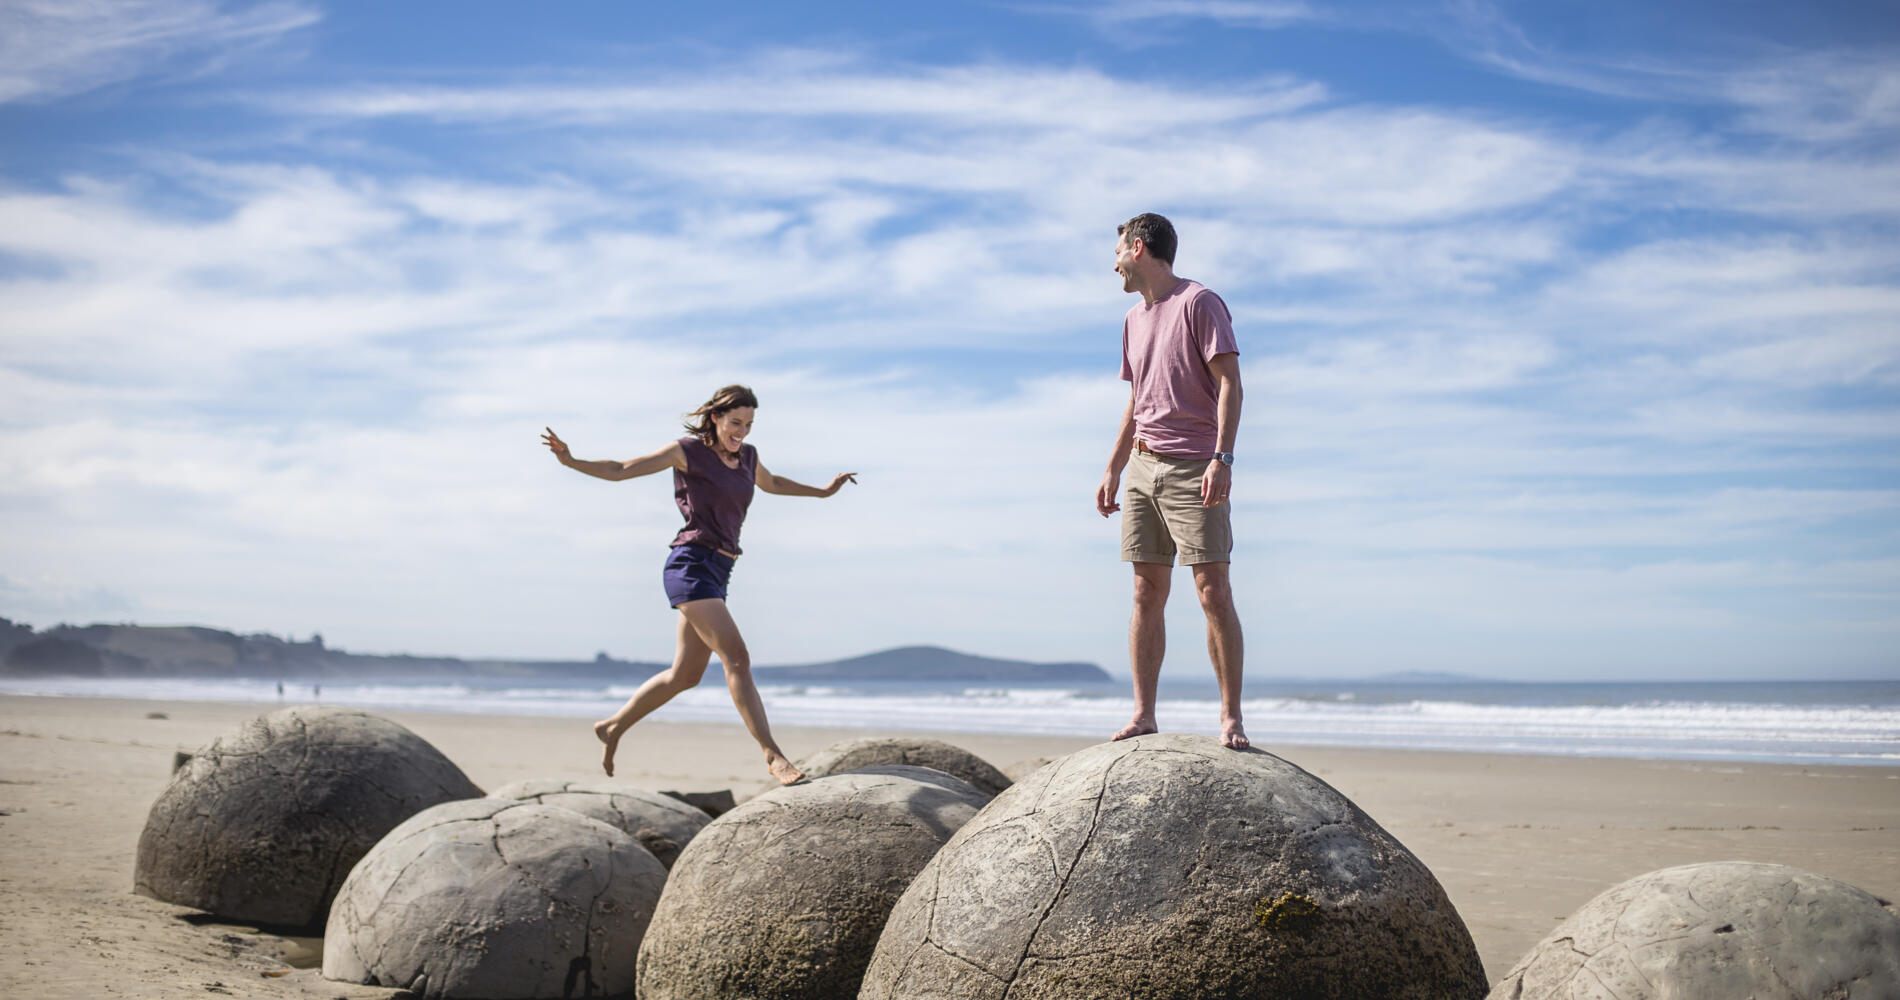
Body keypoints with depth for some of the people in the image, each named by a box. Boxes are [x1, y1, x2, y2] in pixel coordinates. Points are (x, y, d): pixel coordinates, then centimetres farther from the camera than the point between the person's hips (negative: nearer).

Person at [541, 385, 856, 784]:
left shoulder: (746, 455, 13)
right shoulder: (687, 450, -5)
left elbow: (771, 483, 36)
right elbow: (619, 471, -5)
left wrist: (824, 491, 41)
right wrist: (570, 461, -19)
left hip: (716, 572, 8)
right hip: (690, 566, -8)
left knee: (685, 675, 15)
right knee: (737, 657, -18)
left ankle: (613, 727, 31)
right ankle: (773, 755, -19)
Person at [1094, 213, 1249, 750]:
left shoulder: (1200, 302, -3)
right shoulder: (1134, 320, 20)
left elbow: (1230, 384, -10)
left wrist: (1222, 457, -20)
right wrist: (1112, 471, 21)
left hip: (1194, 469, -7)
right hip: (1143, 468, 7)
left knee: (1214, 592, -9)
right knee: (1147, 594, 4)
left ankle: (1231, 717, -5)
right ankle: (1142, 716, 4)